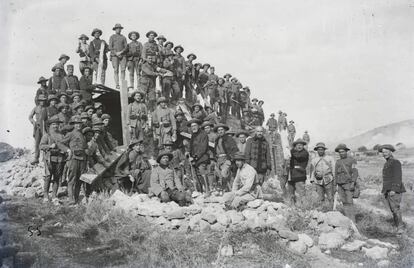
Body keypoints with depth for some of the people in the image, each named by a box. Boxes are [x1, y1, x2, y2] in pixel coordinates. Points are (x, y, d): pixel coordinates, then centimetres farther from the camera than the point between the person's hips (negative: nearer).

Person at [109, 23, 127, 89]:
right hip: (114, 56, -2)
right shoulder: (112, 37, 8)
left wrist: (121, 52, -9)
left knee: (123, 70, -6)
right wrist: (116, 53, -10)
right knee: (116, 70, -4)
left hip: (122, 56, 2)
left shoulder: (123, 37, 14)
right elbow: (110, 47, 1)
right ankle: (117, 85, -4)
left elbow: (126, 47, 7)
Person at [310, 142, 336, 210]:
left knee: (330, 198, -3)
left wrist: (335, 180, 2)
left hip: (328, 181, -1)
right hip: (318, 181, 1)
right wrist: (312, 180, 7)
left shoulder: (330, 158, 9)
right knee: (320, 199, -1)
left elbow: (334, 169, 8)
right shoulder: (313, 160, 13)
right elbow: (312, 171, 15)